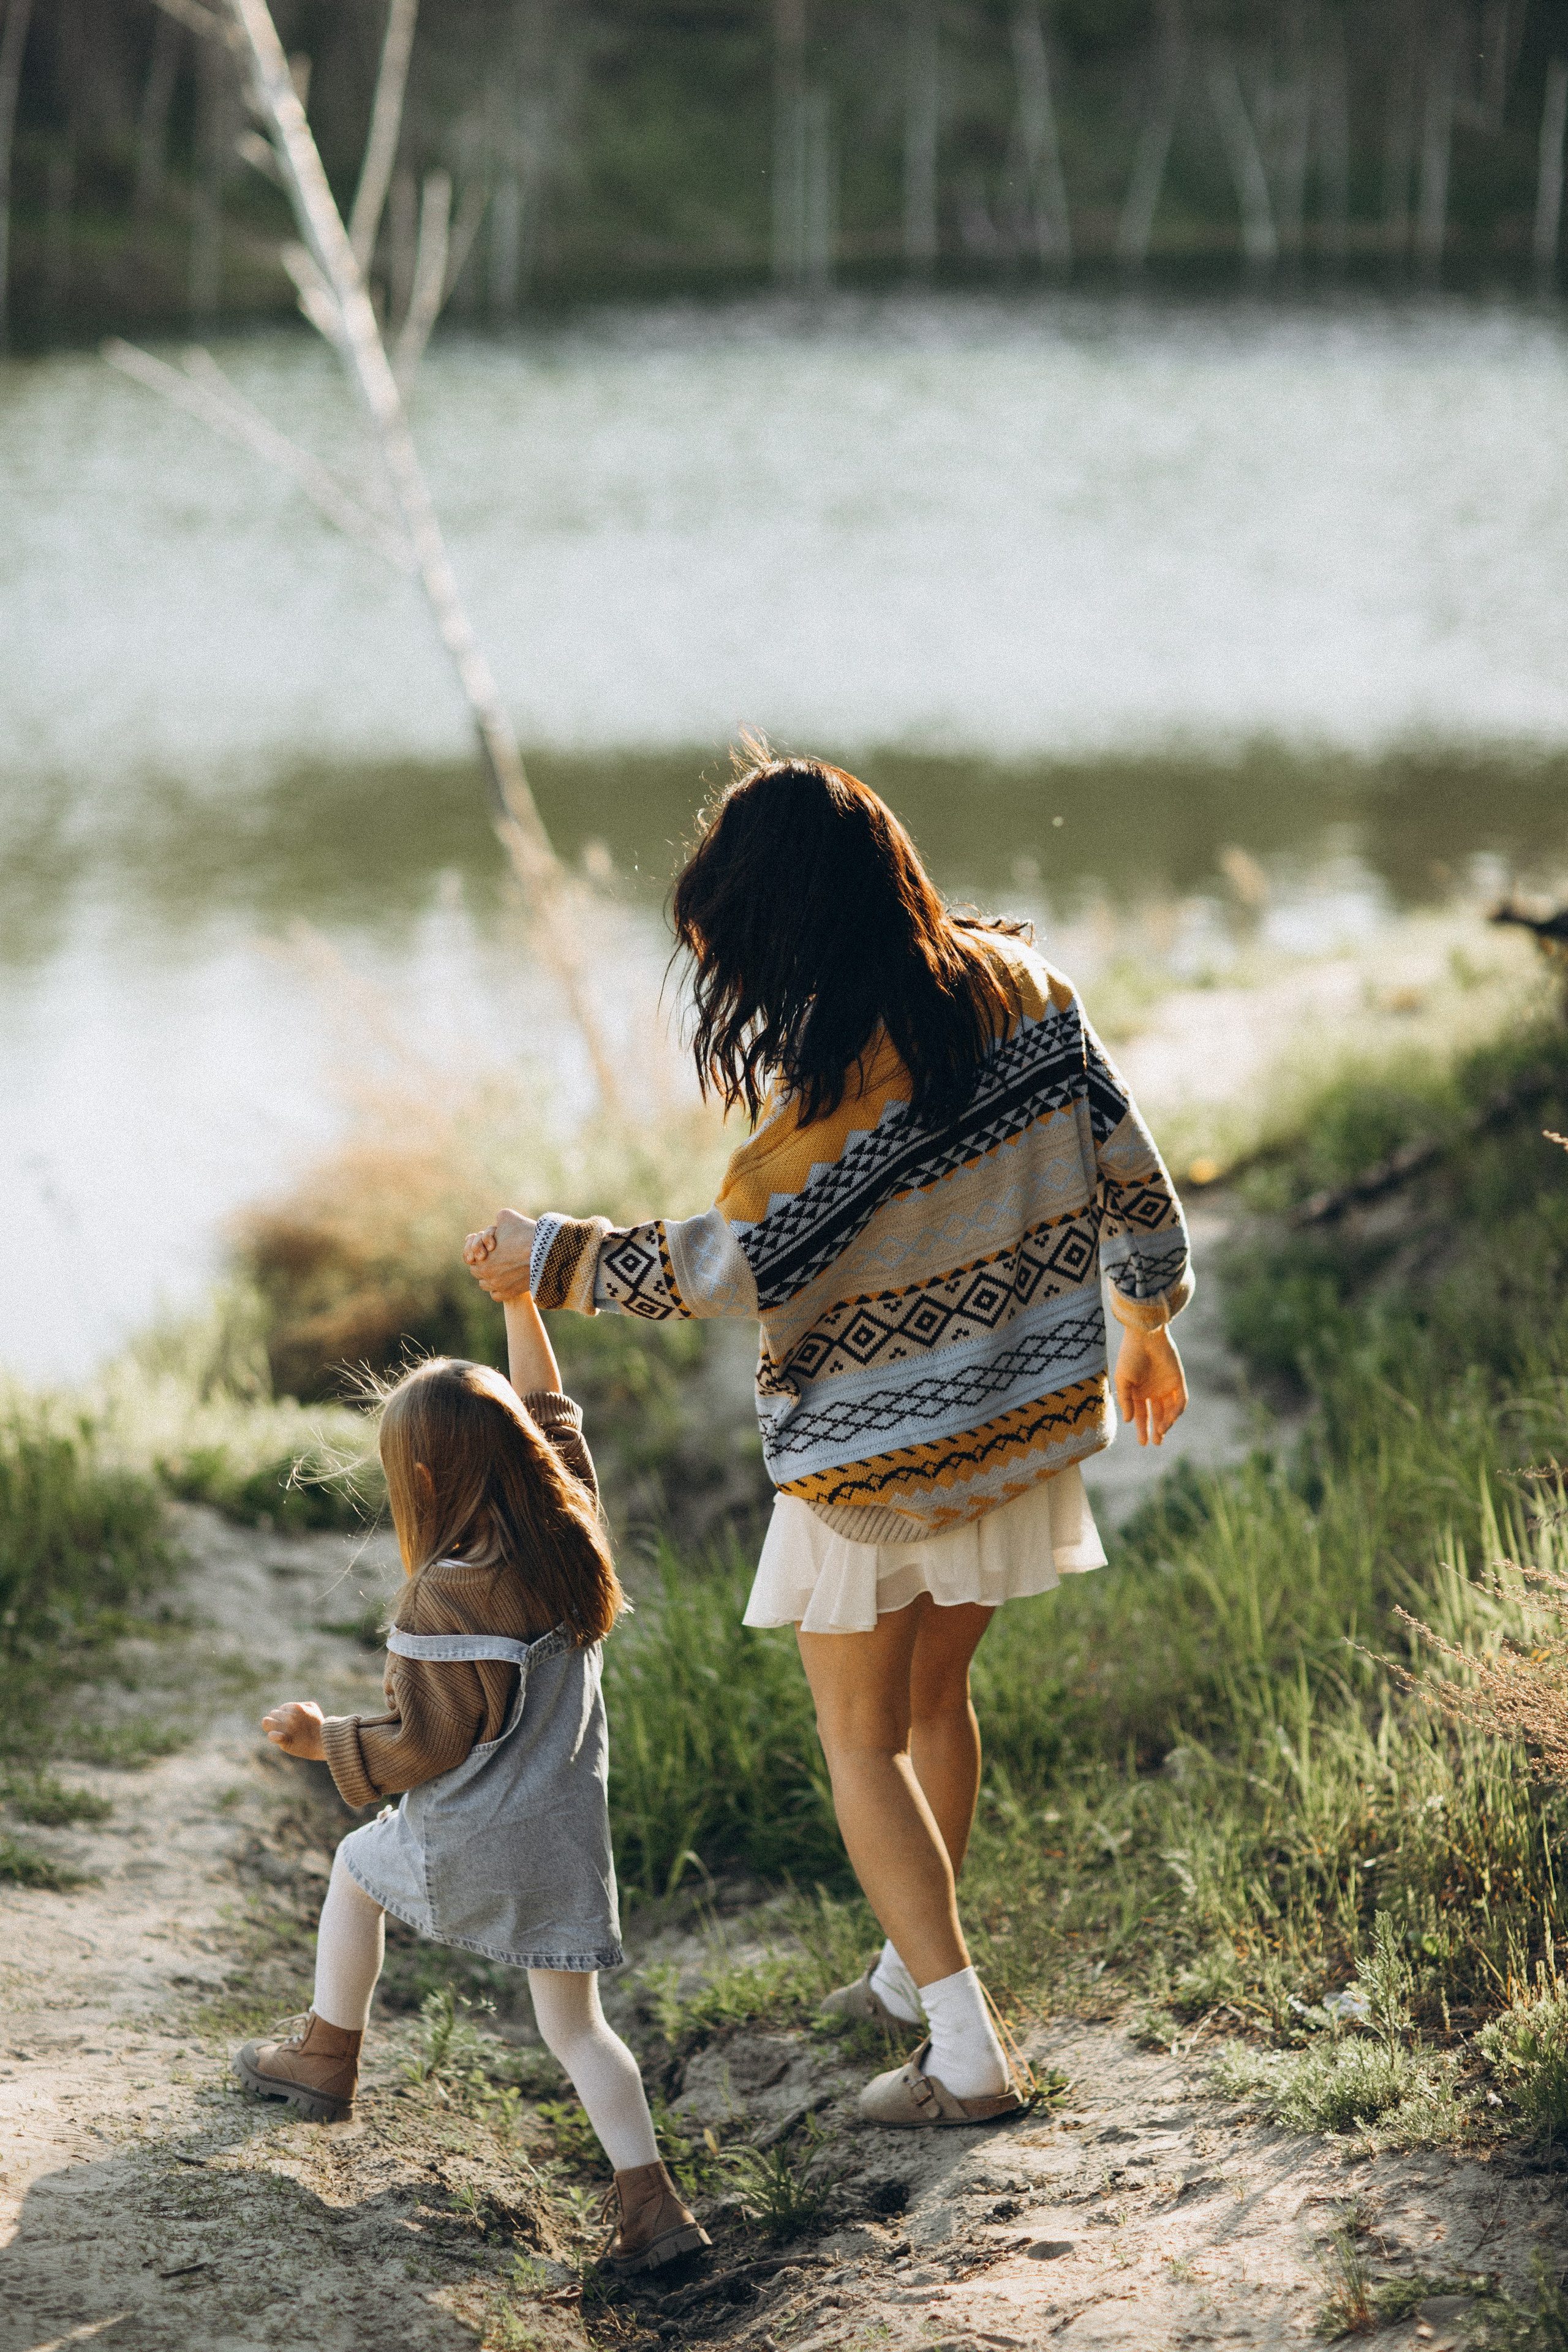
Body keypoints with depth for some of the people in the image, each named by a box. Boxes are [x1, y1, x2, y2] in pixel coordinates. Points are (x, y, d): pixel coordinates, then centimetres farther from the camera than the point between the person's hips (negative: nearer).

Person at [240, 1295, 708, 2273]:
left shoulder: (443, 1600, -21)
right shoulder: (571, 1530, -4)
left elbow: (427, 1744, -16)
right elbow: (549, 1412, 13)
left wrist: (327, 1740, -1)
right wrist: (520, 1302, 17)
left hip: (471, 1839, -5)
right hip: (570, 1830, 5)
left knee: (356, 1870, 28)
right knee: (575, 2023, 11)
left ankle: (327, 2058, 41)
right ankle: (652, 2200, -4)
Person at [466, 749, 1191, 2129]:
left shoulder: (848, 1079, -26)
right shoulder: (1015, 982, -5)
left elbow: (734, 1262, -28)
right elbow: (1124, 1164, 2)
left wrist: (551, 1260, -17)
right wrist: (1147, 1316, 18)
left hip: (876, 1455, -7)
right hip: (1028, 1419, 7)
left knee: (864, 1739, 8)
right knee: (936, 1692, 25)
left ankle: (966, 2055, 7)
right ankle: (923, 1971, 40)